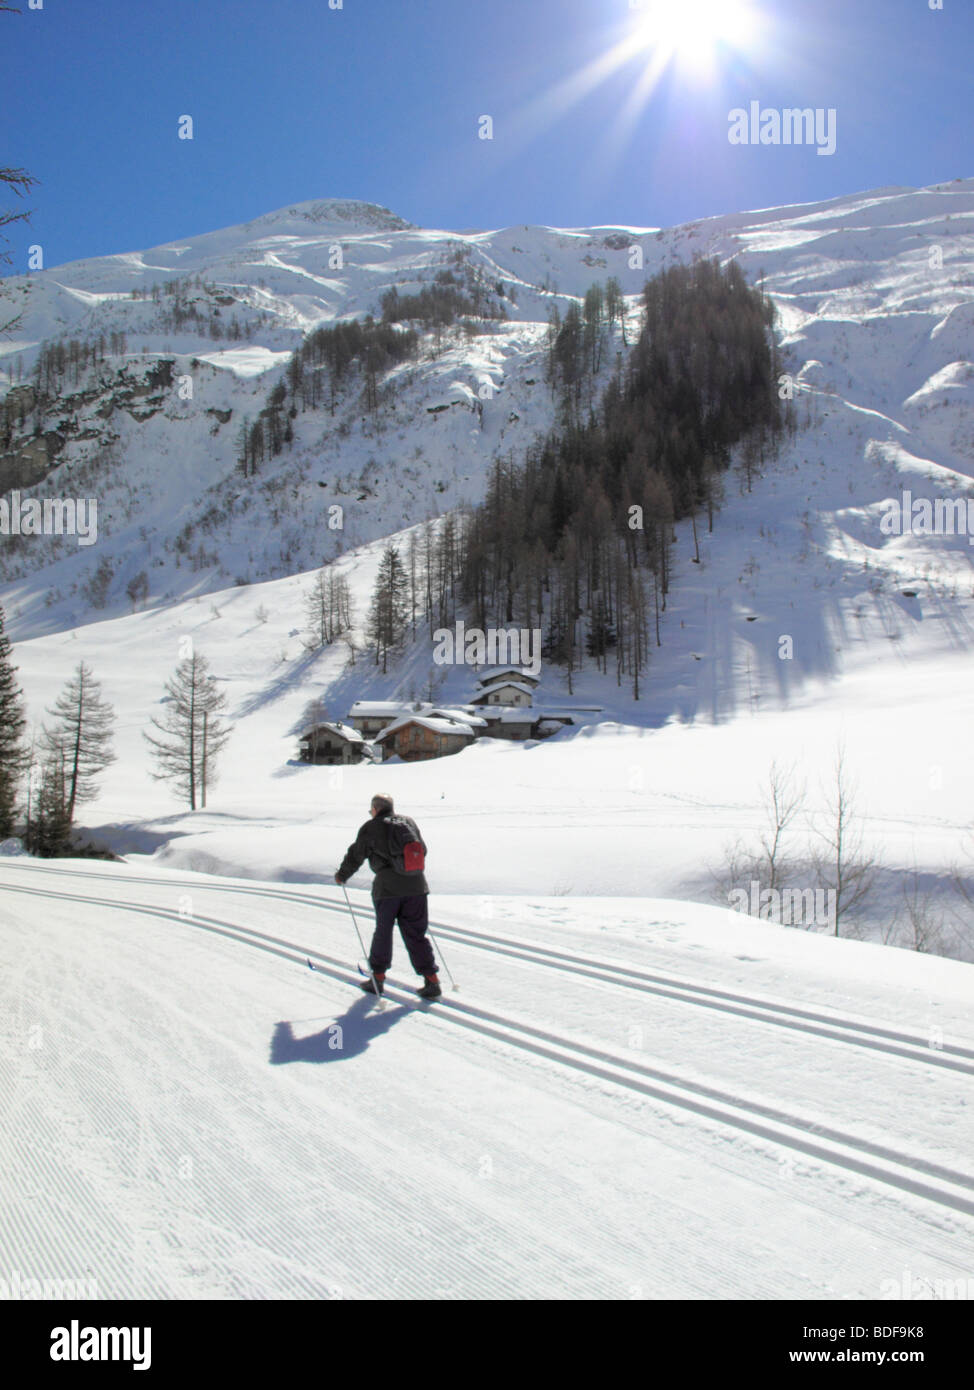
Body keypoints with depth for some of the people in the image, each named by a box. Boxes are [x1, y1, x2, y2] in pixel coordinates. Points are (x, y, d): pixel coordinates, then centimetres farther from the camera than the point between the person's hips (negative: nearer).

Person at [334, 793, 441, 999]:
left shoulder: (371, 828, -1)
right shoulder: (409, 822, 13)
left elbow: (355, 856, 3)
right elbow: (422, 850, 24)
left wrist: (341, 876, 20)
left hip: (387, 888, -4)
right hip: (416, 885, 4)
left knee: (383, 932, 11)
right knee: (416, 935, 8)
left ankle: (378, 978, 21)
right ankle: (431, 982, 3)